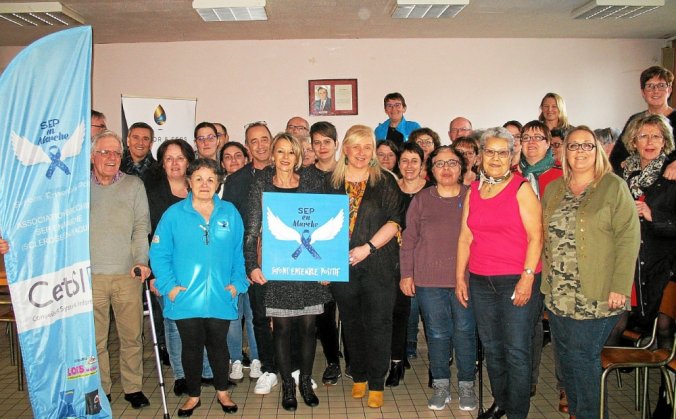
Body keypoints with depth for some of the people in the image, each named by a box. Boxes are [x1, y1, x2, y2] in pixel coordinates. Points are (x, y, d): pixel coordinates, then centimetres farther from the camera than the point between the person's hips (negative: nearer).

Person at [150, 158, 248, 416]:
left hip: (220, 298, 1)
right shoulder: (174, 214, -3)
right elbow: (159, 253, -2)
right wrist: (168, 285, -11)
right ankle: (193, 396, 31)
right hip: (185, 298, -1)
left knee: (218, 345, 13)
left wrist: (237, 283, -3)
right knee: (191, 347, 12)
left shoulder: (230, 213, 2)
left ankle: (222, 392, 34)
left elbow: (239, 252, 6)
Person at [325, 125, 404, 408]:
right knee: (352, 323, 12)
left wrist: (368, 247, -15)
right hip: (342, 266, 3)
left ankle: (376, 384, 13)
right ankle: (359, 377, 28)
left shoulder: (385, 182, 2)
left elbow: (394, 221, -6)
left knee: (377, 323, 0)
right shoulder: (332, 182, 8)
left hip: (378, 265, -2)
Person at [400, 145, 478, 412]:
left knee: (465, 332, 7)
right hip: (429, 280, 1)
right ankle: (441, 385, 22)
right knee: (437, 333, 7)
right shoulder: (422, 199, 6)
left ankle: (466, 385, 23)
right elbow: (409, 239, 6)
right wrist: (406, 274, 2)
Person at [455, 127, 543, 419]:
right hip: (480, 282, 5)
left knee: (517, 350, 0)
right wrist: (460, 277, 9)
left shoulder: (521, 188, -3)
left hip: (517, 281, -5)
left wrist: (527, 278, -15)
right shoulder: (473, 191, 11)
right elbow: (465, 237, 12)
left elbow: (535, 236, -8)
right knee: (491, 348, 14)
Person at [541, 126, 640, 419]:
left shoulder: (614, 187, -4)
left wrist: (620, 287, -16)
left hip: (595, 296, -5)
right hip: (558, 294, 5)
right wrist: (545, 279, 8)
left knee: (583, 356, -2)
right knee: (566, 358, 12)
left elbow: (628, 238, -10)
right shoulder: (553, 189, 12)